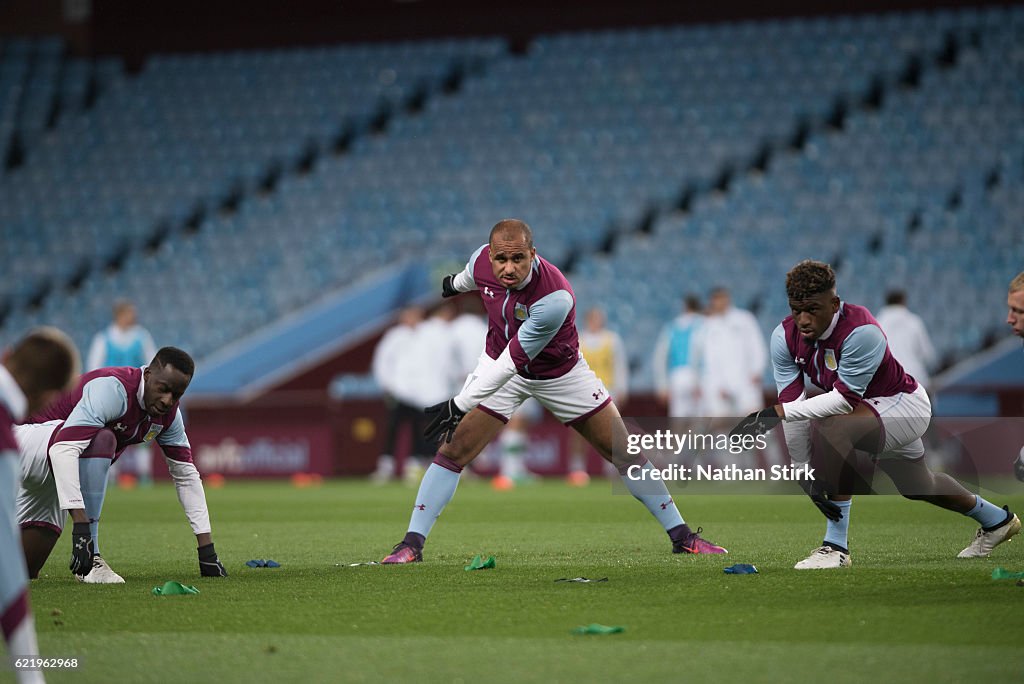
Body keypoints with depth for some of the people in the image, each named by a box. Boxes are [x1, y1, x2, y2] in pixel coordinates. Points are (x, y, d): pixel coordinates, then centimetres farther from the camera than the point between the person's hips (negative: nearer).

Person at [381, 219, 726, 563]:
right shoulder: (481, 261, -22)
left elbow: (512, 361, -35)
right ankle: (412, 543, -3)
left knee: (624, 451, 0)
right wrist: (455, 283, 30)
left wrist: (459, 405, -34)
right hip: (498, 367, 3)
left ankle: (681, 535, 11)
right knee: (452, 450, -9)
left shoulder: (555, 298, -39)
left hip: (561, 375, -3)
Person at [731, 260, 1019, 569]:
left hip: (905, 404, -8)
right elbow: (793, 405, -17)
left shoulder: (862, 332, -35)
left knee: (833, 428, -36)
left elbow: (845, 398, -37)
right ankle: (997, 520, 57)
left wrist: (777, 412, -43)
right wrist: (805, 474, -22)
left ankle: (836, 547, -29)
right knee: (917, 487, 28)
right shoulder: (785, 336, -17)